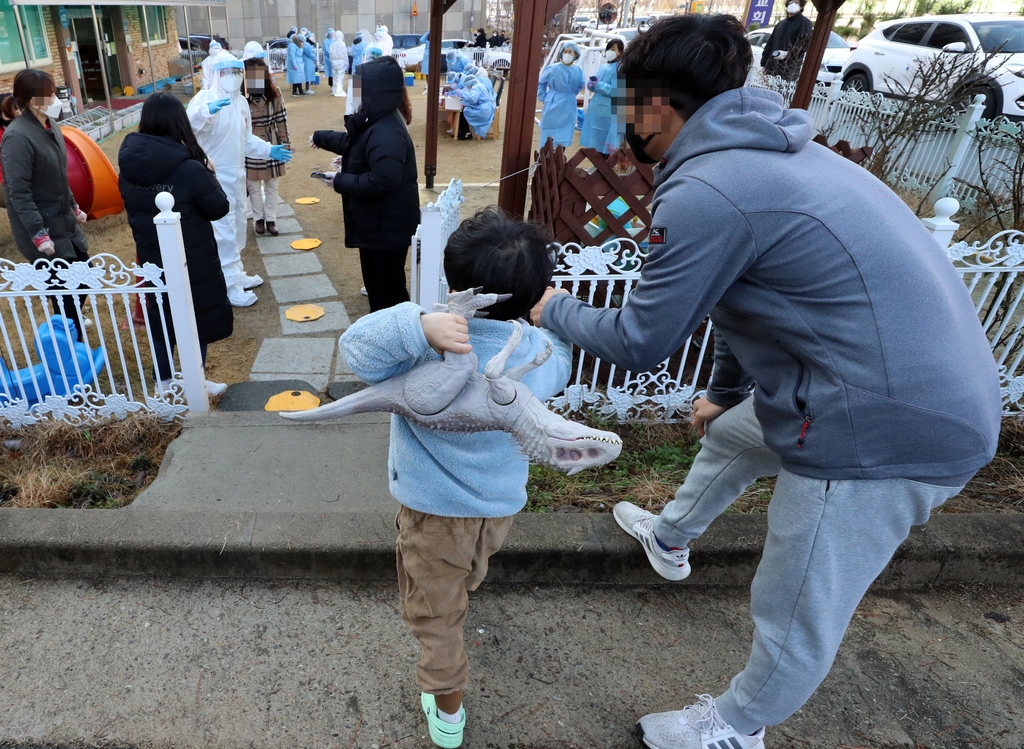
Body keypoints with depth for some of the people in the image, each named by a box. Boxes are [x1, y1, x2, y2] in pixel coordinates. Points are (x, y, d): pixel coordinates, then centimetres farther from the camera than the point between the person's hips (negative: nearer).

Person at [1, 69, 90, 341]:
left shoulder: (50, 124, 6)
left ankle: (73, 320, 40)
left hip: (63, 221, 8)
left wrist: (74, 207, 23)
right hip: (42, 228, -8)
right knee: (64, 290, -3)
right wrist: (39, 234, -23)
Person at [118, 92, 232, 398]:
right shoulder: (188, 168, -23)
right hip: (192, 260, -5)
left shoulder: (128, 165, -4)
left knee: (160, 317, 19)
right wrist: (208, 175, -1)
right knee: (197, 318, 11)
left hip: (151, 257, 6)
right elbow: (220, 208, -13)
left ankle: (163, 382, 32)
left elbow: (130, 205, 9)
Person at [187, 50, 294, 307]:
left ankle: (237, 274, 34)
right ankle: (231, 286, 0)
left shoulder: (241, 102, 9)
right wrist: (205, 111, -50)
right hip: (216, 176, -8)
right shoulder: (205, 98, -15)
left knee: (238, 226, 19)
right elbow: (188, 126, -34)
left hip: (237, 174, 8)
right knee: (225, 231, -6)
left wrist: (269, 150, 10)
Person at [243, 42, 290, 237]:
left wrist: (286, 142, 4)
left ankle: (270, 219, 23)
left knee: (272, 185, 11)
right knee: (253, 186, 10)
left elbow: (281, 119, 3)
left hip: (271, 145, 3)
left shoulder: (274, 93, -4)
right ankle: (259, 218, 26)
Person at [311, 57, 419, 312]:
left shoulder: (387, 133, -27)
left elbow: (381, 182, -35)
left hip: (389, 226, -11)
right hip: (375, 222, 11)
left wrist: (340, 181, -22)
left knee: (389, 286, 0)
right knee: (374, 281, 22)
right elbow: (351, 142, 28)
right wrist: (320, 137, 39)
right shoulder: (374, 122, 8)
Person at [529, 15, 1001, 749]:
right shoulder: (762, 149, 9)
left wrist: (556, 311, 7)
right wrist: (724, 390, 32)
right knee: (727, 435, 32)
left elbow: (641, 341, -11)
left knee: (796, 619, 12)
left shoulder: (705, 191, -21)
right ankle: (668, 539, 58)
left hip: (885, 427, -10)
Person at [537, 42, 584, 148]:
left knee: (563, 138, 5)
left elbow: (580, 86, 16)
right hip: (553, 105, -2)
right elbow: (540, 83, 2)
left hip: (568, 107, 2)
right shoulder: (553, 68, -9)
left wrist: (570, 95, 14)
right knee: (548, 136, 2)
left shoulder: (578, 70, -2)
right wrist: (543, 98, 0)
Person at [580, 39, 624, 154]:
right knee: (595, 142, 13)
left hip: (608, 111, -8)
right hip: (596, 108, 8)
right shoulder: (603, 67, 14)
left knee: (605, 144, -4)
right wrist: (591, 85, -2)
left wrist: (599, 85, -19)